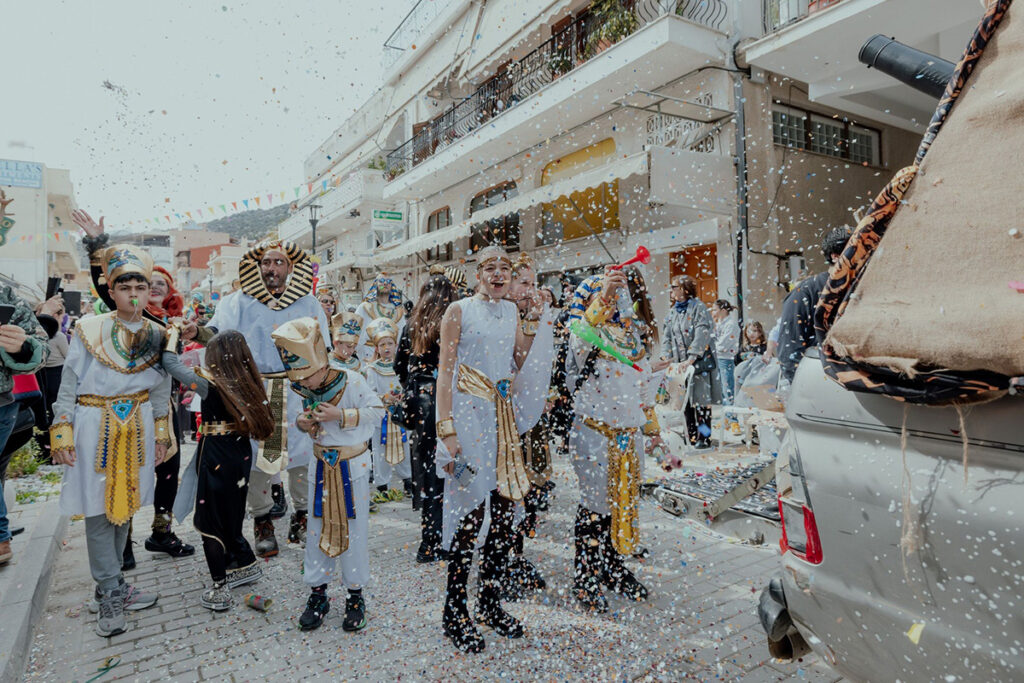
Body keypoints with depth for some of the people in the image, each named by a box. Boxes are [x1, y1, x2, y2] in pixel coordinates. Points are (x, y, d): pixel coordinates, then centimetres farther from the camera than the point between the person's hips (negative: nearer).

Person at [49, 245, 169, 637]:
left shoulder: (157, 335, 1)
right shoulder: (89, 330, -8)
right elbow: (69, 385, -3)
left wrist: (160, 433, 12)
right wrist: (62, 431, -7)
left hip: (136, 427, 3)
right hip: (95, 426, -3)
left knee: (125, 506, 12)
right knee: (98, 509, -1)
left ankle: (110, 588, 28)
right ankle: (110, 595, 13)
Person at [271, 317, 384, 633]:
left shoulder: (351, 381, -18)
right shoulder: (304, 389, -3)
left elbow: (378, 411, -14)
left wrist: (341, 416, -24)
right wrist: (302, 422, -11)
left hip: (352, 465, -4)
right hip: (321, 465, 4)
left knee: (353, 529, 5)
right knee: (317, 528, 10)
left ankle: (355, 595, 21)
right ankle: (317, 593, 27)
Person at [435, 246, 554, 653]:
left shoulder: (511, 311, 14)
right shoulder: (459, 311, -4)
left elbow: (524, 365, 11)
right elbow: (445, 374, -8)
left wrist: (537, 323, 4)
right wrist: (447, 429, -15)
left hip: (505, 415, 6)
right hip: (470, 413, -6)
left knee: (505, 507, 8)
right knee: (471, 509, -4)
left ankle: (490, 601, 26)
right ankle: (454, 612, 13)